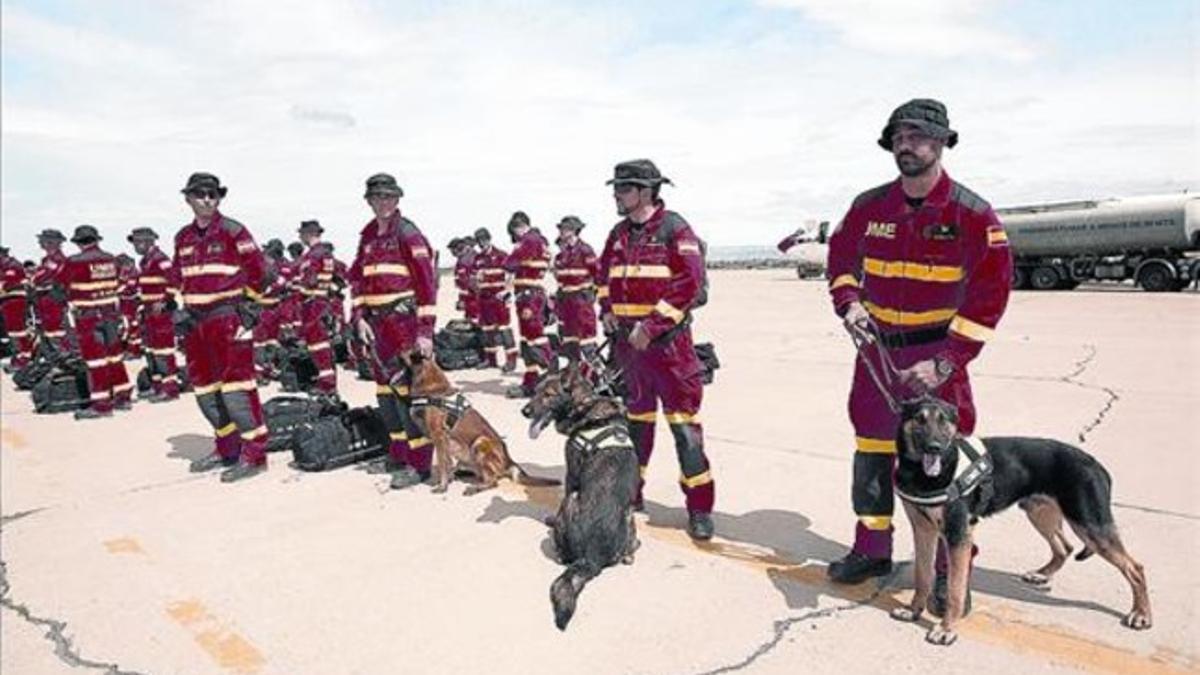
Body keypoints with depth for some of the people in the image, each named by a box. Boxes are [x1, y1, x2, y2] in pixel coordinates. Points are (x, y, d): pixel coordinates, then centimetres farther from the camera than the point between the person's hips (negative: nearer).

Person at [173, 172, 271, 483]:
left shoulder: (233, 231, -5)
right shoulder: (184, 238, 13)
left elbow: (257, 270, -4)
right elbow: (180, 275, 25)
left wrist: (249, 304, -7)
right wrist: (185, 307, 15)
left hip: (229, 315, -7)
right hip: (196, 319, 8)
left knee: (236, 384, -11)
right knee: (204, 387, 12)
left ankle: (254, 454, -6)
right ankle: (226, 448, 25)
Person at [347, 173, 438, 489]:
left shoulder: (408, 234, -7)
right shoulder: (368, 236, 14)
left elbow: (427, 282, -12)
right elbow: (357, 279, 17)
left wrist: (425, 331, -17)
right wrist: (361, 317, 3)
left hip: (405, 323, -7)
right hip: (377, 325, 8)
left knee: (407, 392, -7)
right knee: (385, 393, 14)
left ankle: (419, 464, 2)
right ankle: (399, 455, 28)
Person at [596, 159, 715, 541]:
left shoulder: (674, 228, -8)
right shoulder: (619, 234, 12)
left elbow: (691, 282, -16)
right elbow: (604, 274, 25)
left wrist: (652, 325, -19)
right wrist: (607, 310, 6)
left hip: (668, 342, -6)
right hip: (628, 342, 7)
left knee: (683, 423, -4)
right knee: (635, 419, 16)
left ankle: (699, 507, 5)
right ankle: (630, 491, 29)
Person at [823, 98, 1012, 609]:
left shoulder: (971, 214, -10)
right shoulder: (870, 207, 1)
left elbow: (989, 295, -11)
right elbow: (840, 260, 16)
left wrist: (946, 363, -18)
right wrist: (849, 304, -4)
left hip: (937, 355, -4)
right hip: (877, 347, 4)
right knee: (871, 454, 12)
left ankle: (953, 568, 18)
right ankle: (872, 550, 28)